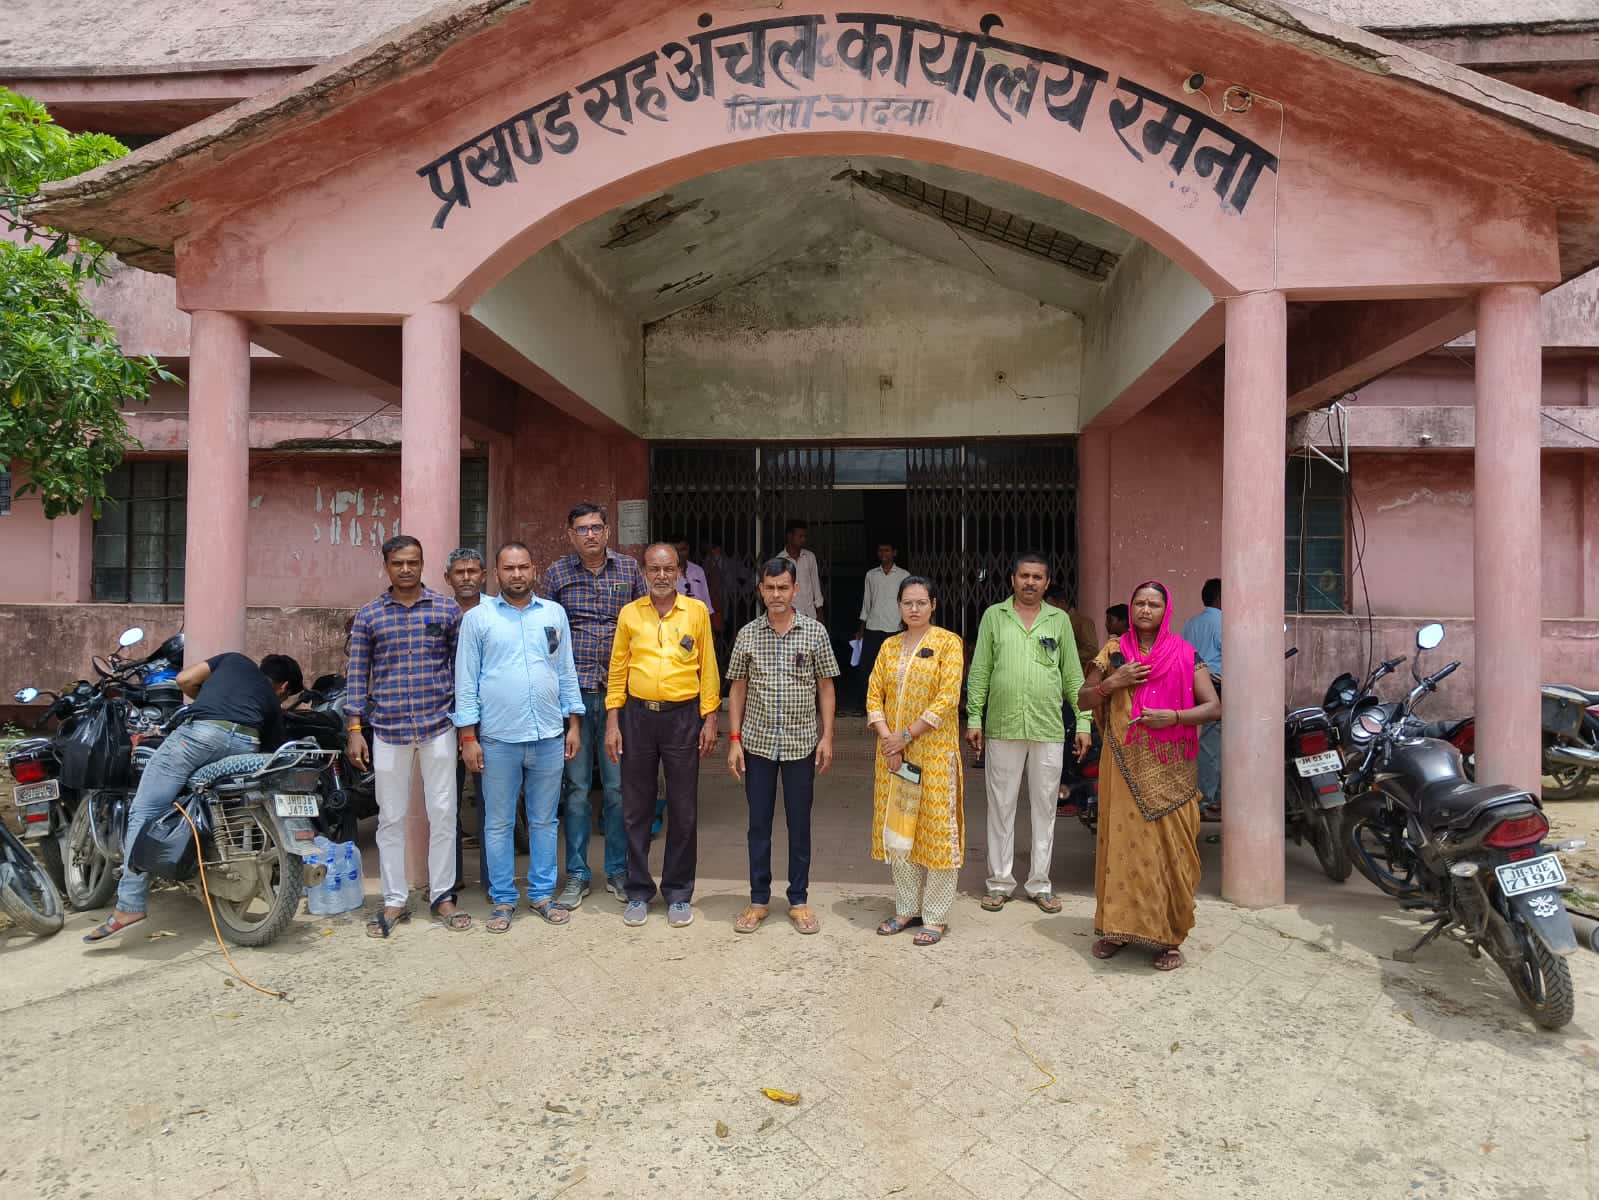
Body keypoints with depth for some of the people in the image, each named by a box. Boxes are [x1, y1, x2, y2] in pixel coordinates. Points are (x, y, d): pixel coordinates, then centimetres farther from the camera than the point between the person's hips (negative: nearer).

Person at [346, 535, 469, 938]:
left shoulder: (448, 610, 3)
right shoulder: (368, 615, 4)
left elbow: (461, 668, 6)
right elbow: (357, 675, 5)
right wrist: (355, 729, 0)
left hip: (439, 727, 0)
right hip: (388, 730, 1)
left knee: (443, 813, 4)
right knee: (391, 818, 7)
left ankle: (443, 896, 18)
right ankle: (394, 901, 19)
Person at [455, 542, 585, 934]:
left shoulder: (554, 613, 7)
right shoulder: (477, 617, 0)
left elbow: (567, 673, 10)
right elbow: (466, 680, -1)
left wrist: (574, 724, 6)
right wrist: (468, 737, -5)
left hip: (549, 736, 2)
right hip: (498, 739, -2)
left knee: (544, 820, 12)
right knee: (499, 824, 8)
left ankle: (542, 893, 24)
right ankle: (503, 899, 21)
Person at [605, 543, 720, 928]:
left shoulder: (696, 611, 2)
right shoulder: (629, 614, 5)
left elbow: (708, 668, 3)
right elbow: (618, 669, 6)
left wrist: (709, 719, -2)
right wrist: (612, 722, 1)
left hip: (683, 716, -1)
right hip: (637, 716, 1)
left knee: (683, 811, 6)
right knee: (636, 809, 8)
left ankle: (678, 894, 21)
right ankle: (639, 892, 23)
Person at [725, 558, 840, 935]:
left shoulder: (815, 632, -1)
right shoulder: (748, 634, 1)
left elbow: (826, 688, 3)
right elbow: (738, 689, 5)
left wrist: (827, 737, -3)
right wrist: (734, 740, -1)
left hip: (801, 744, -1)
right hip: (757, 743, 1)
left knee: (799, 824, 9)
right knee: (759, 823, 10)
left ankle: (799, 901, 22)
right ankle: (759, 900, 23)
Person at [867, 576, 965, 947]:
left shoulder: (948, 643, -4)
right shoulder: (889, 646, 11)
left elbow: (948, 698, -13)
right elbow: (874, 695, 7)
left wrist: (907, 735, -15)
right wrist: (886, 738, -8)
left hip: (934, 750, -5)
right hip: (893, 751, 5)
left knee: (935, 829, 0)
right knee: (897, 829, 10)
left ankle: (935, 917, 11)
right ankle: (907, 908, 24)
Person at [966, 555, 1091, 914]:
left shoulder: (1059, 620, 7)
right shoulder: (994, 616, 4)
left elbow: (1073, 675, 9)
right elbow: (979, 672, 4)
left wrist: (1083, 723, 4)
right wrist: (974, 718, -1)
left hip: (1049, 729, 1)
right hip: (1002, 727, -1)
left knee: (1045, 807, 8)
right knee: (1000, 806, 6)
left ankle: (1039, 884, 21)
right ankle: (1000, 882, 18)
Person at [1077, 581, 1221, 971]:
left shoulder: (1184, 655, 2)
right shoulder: (1113, 651, 7)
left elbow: (1213, 706, -2)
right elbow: (1083, 701, 8)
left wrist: (1174, 715, -18)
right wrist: (1113, 682, -9)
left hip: (1169, 771, -1)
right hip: (1124, 767, 1)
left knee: (1169, 848, 1)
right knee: (1121, 841, 4)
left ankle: (1168, 937, 13)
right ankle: (1117, 927, 17)